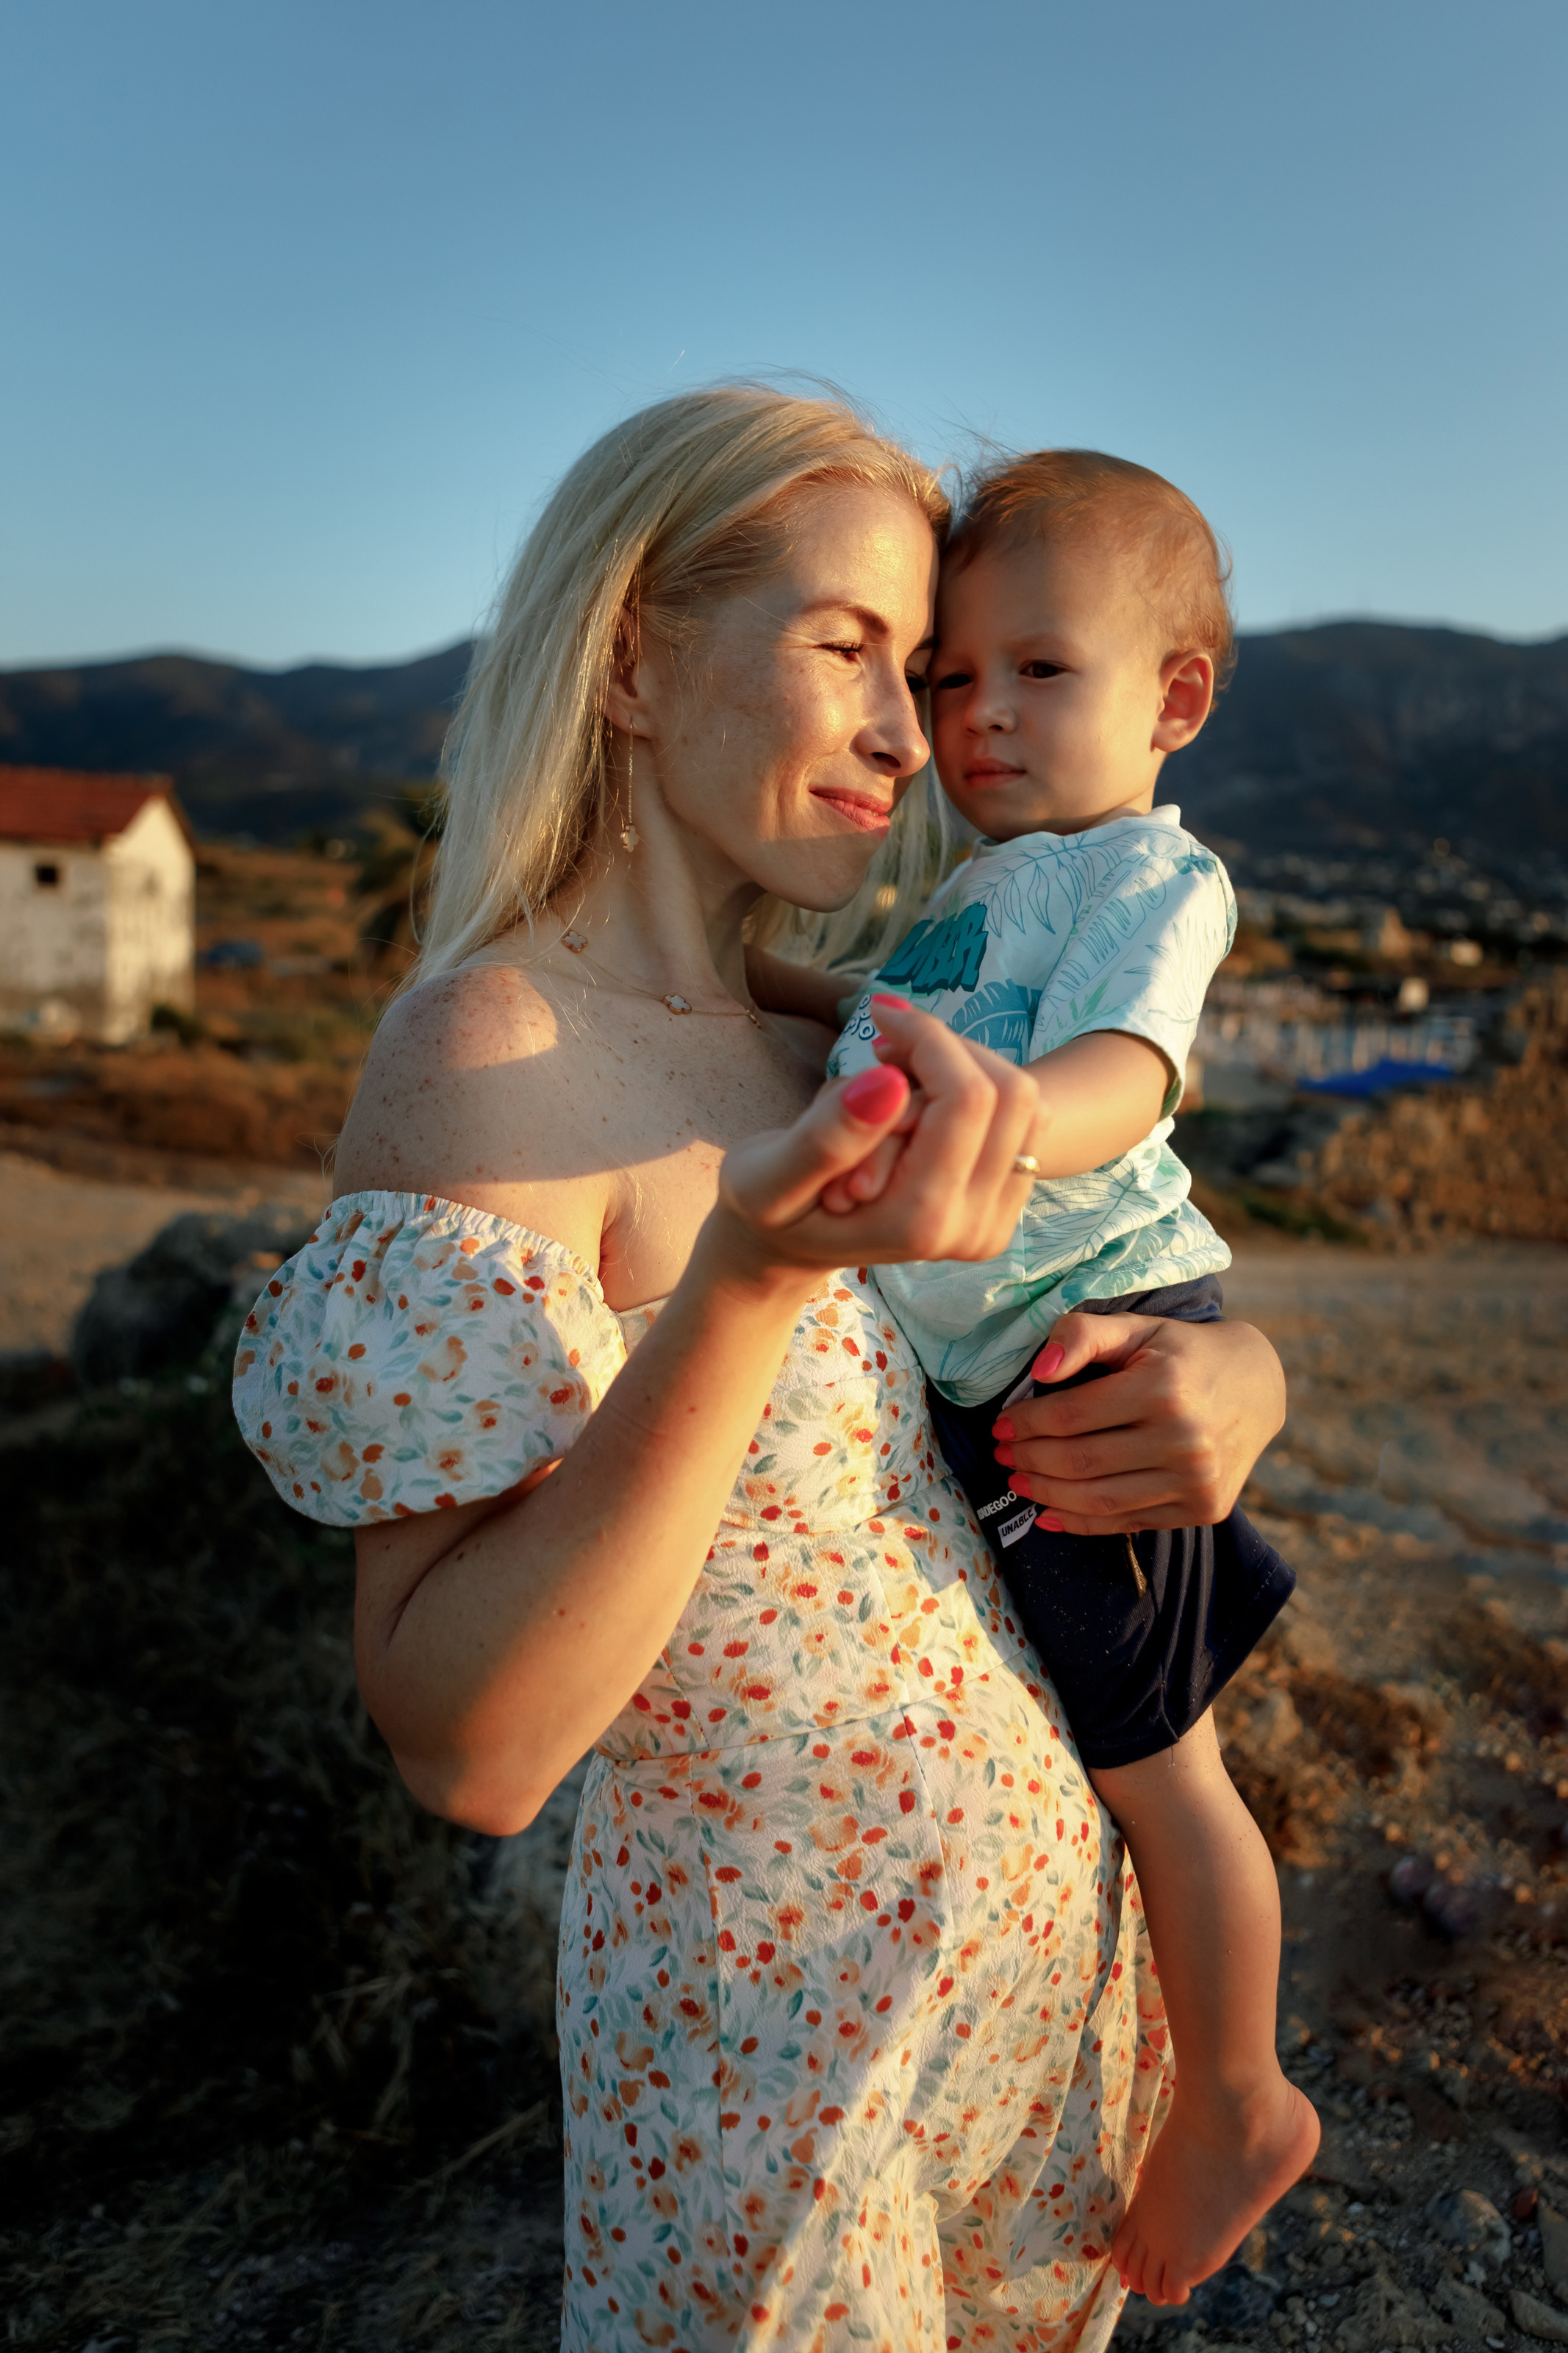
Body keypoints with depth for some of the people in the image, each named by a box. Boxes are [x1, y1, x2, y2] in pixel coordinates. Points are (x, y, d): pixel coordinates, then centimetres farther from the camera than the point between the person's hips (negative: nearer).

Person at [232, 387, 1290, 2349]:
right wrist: (756, 1276, -39)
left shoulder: (824, 1039, -1)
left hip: (1052, 1896, 7)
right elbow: (470, 1747, -27)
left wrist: (1236, 1374, -14)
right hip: (774, 2014, -6)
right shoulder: (489, 1047, -22)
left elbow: (1142, 1283, 9)